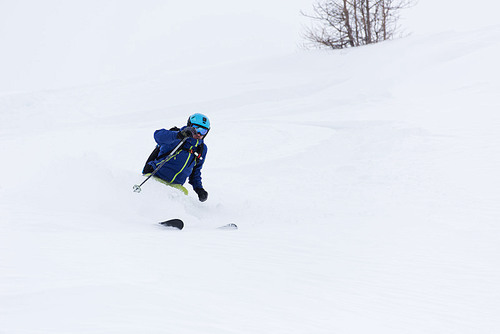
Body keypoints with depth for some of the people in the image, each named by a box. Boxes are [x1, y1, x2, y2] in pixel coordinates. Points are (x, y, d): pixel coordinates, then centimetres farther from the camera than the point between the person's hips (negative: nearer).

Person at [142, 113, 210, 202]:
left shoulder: (202, 149, 14)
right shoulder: (177, 139, -7)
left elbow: (196, 171, 27)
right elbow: (158, 136, -29)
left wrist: (199, 189, 12)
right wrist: (179, 135, -44)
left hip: (174, 185, 5)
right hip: (156, 177, -5)